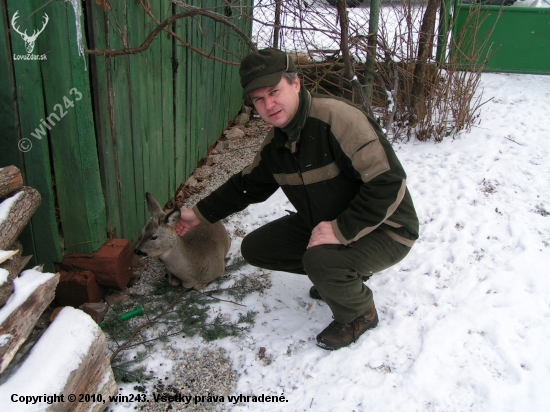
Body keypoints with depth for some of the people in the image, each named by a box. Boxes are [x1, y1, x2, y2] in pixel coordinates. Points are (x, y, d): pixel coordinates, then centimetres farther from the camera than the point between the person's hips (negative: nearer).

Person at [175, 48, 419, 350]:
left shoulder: (337, 118, -27)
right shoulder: (275, 142, 0)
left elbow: (389, 182, -31)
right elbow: (248, 184, 17)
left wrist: (343, 230, -30)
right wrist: (202, 213, 18)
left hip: (383, 229, -8)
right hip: (324, 223, 8)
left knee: (320, 260, -36)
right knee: (255, 248, 5)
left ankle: (359, 315, 0)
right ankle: (340, 274, 17)